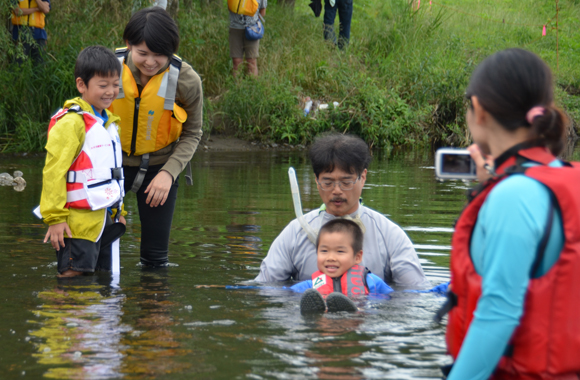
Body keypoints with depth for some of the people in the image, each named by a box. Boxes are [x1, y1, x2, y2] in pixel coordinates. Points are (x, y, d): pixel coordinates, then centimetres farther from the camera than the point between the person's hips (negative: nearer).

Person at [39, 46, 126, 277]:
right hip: (78, 222, -9)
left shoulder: (108, 122, 15)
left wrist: (118, 210, 25)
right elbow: (53, 172, -18)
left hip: (102, 219, 9)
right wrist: (55, 218, -19)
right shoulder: (71, 123, -15)